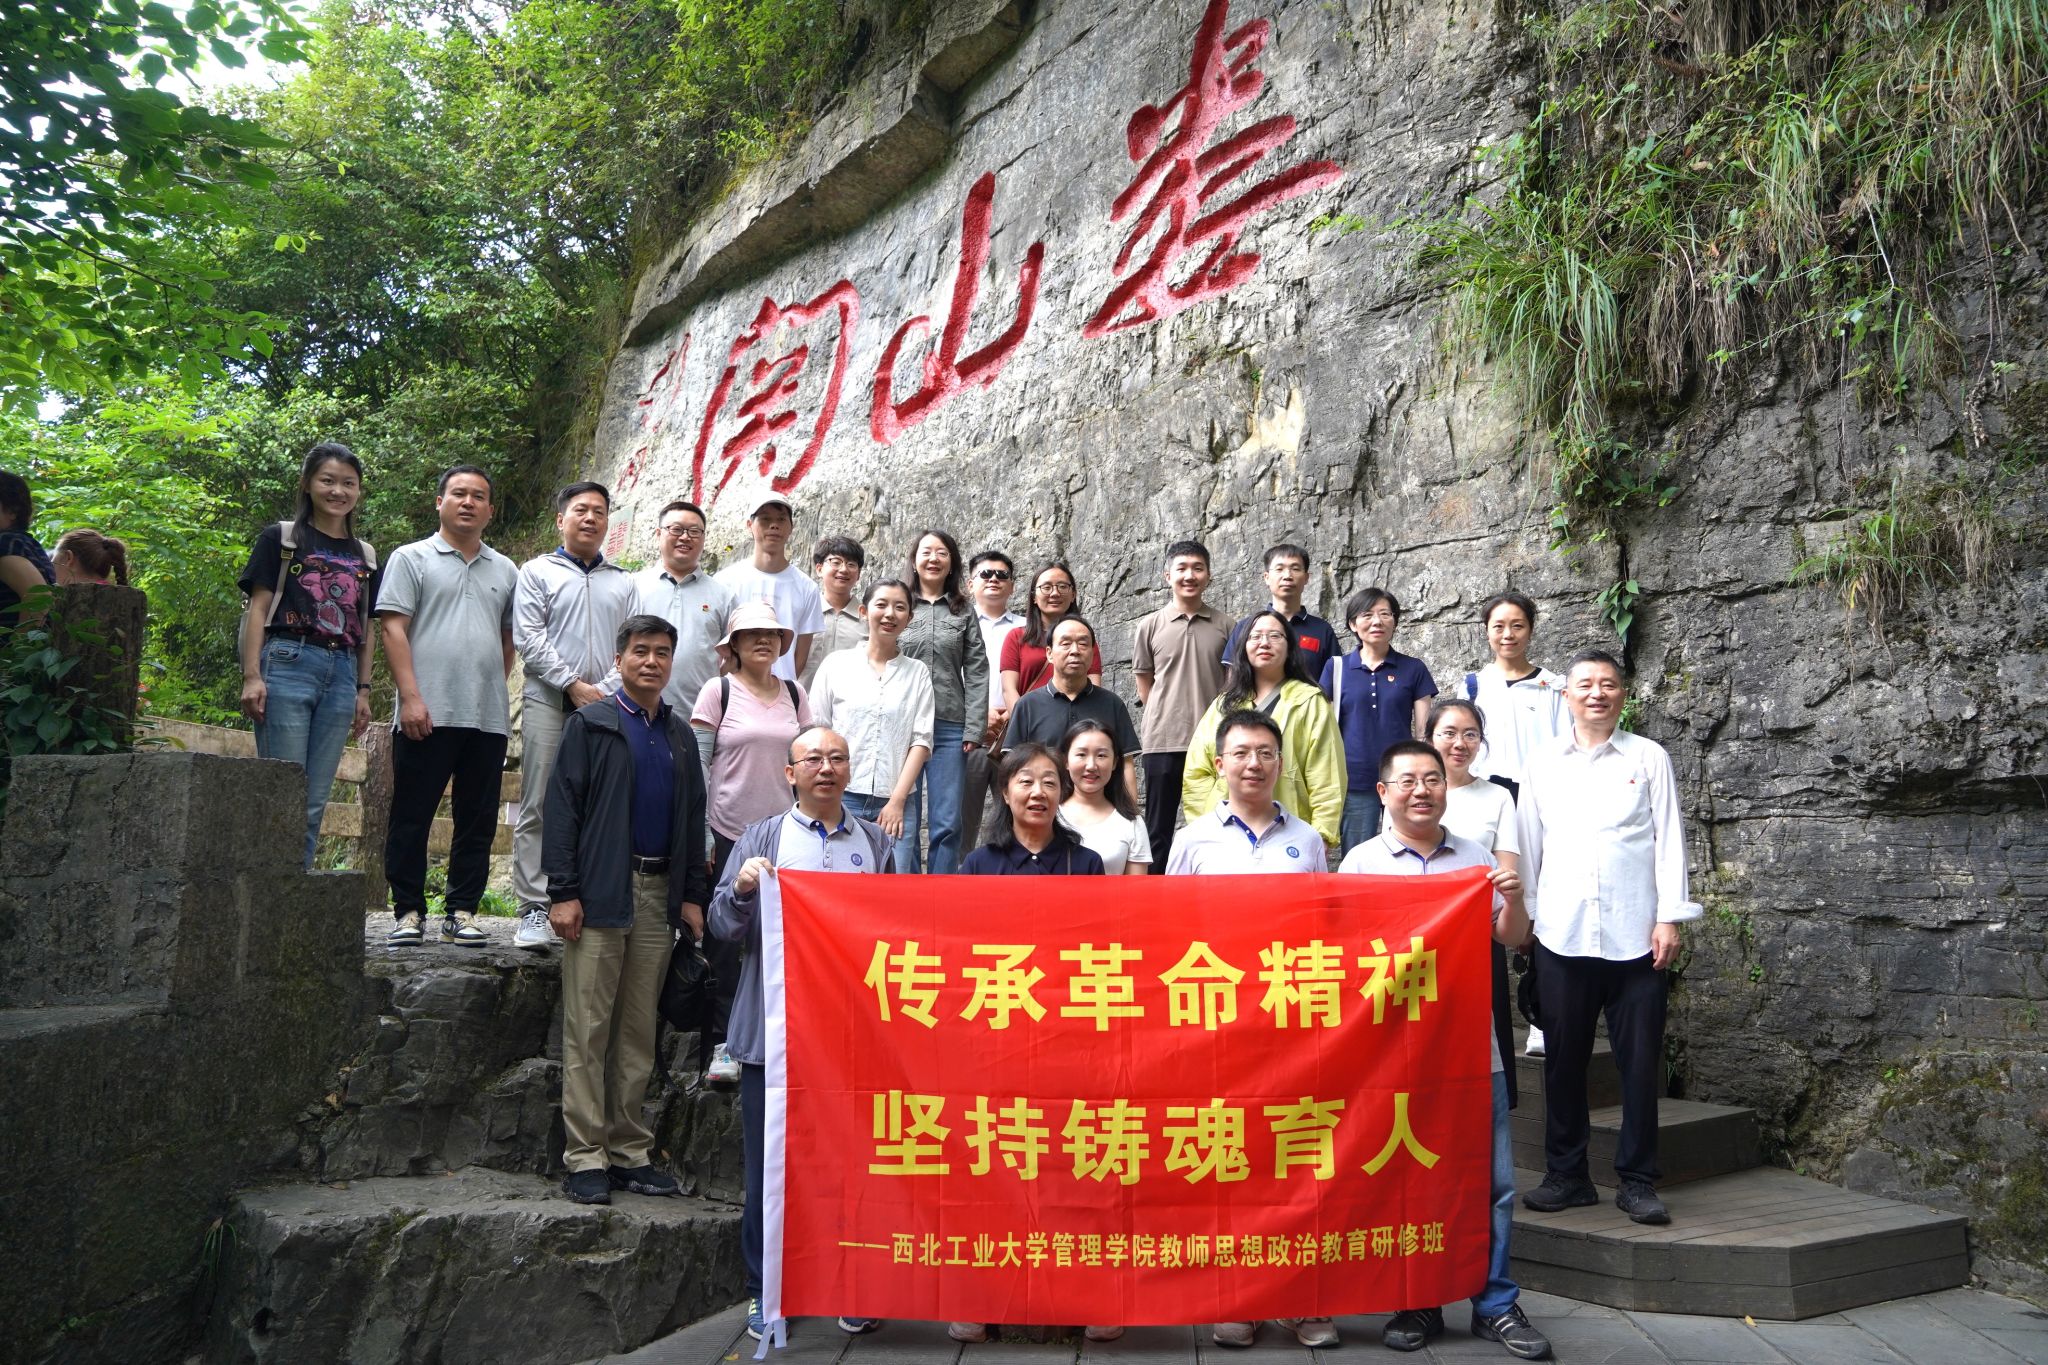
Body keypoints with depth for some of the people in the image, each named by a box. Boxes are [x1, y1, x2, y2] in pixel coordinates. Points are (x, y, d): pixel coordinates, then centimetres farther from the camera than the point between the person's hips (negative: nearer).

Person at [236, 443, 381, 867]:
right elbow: (258, 608, 1)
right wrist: (252, 676, -8)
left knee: (314, 804, 5)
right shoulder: (281, 538, 6)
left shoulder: (365, 556, 18)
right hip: (289, 665, -4)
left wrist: (363, 690, 12)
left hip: (341, 676, 4)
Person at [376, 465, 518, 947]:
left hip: (488, 718, 4)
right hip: (427, 715, -4)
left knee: (477, 821, 6)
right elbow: (393, 628, -3)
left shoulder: (505, 571, 17)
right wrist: (411, 697, -12)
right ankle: (408, 911, 9)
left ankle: (462, 912, 13)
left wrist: (499, 692, 8)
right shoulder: (413, 559, 5)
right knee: (412, 817, 1)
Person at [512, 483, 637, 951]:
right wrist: (574, 685, -9)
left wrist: (609, 692, -7)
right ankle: (534, 909, -4)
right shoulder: (538, 571, 12)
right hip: (548, 701, -2)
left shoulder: (624, 582, 19)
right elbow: (528, 638, 1)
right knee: (538, 807, -5)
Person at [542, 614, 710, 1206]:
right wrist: (562, 891, -12)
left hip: (660, 895, 5)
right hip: (601, 892, -4)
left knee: (640, 1033, 8)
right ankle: (585, 1158, 5)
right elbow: (561, 806, -4)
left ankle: (630, 1152, 15)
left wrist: (694, 896, 9)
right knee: (588, 1030, -2)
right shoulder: (590, 723, 2)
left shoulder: (679, 735, 17)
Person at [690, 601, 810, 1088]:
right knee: (724, 941, 1)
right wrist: (699, 836, -8)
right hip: (729, 834, -3)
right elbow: (697, 766, -4)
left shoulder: (795, 695, 10)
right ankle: (720, 1045, 10)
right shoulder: (718, 692, -2)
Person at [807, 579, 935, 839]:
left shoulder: (918, 673, 9)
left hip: (893, 802, 0)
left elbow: (921, 740, 4)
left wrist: (897, 800, -5)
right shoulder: (836, 664, 7)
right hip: (840, 797, 0)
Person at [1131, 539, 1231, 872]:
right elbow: (1144, 682, 11)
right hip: (1162, 741, 0)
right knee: (1158, 829, 6)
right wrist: (1165, 717, 6)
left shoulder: (1223, 626, 4)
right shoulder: (1150, 626, 4)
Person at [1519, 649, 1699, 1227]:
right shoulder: (1541, 765, 11)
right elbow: (1527, 846, 13)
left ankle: (1637, 1180, 13)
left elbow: (1669, 840, 4)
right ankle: (1566, 1174, 17)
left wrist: (1669, 918, -3)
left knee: (1640, 1060, 2)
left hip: (1635, 936, -1)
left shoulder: (1649, 758, 7)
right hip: (1562, 935, 1)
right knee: (1563, 1058, 6)